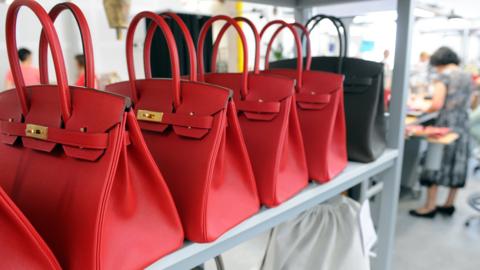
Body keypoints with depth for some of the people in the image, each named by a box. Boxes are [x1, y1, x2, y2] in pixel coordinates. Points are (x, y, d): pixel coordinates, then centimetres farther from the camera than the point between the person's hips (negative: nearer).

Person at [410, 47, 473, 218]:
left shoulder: (443, 76, -9)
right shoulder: (467, 77, 12)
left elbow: (437, 104, -18)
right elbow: (469, 104, 17)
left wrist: (423, 109, -1)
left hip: (446, 125, -7)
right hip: (463, 125, 7)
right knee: (457, 165, 11)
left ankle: (430, 206, 4)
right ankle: (449, 205, 20)